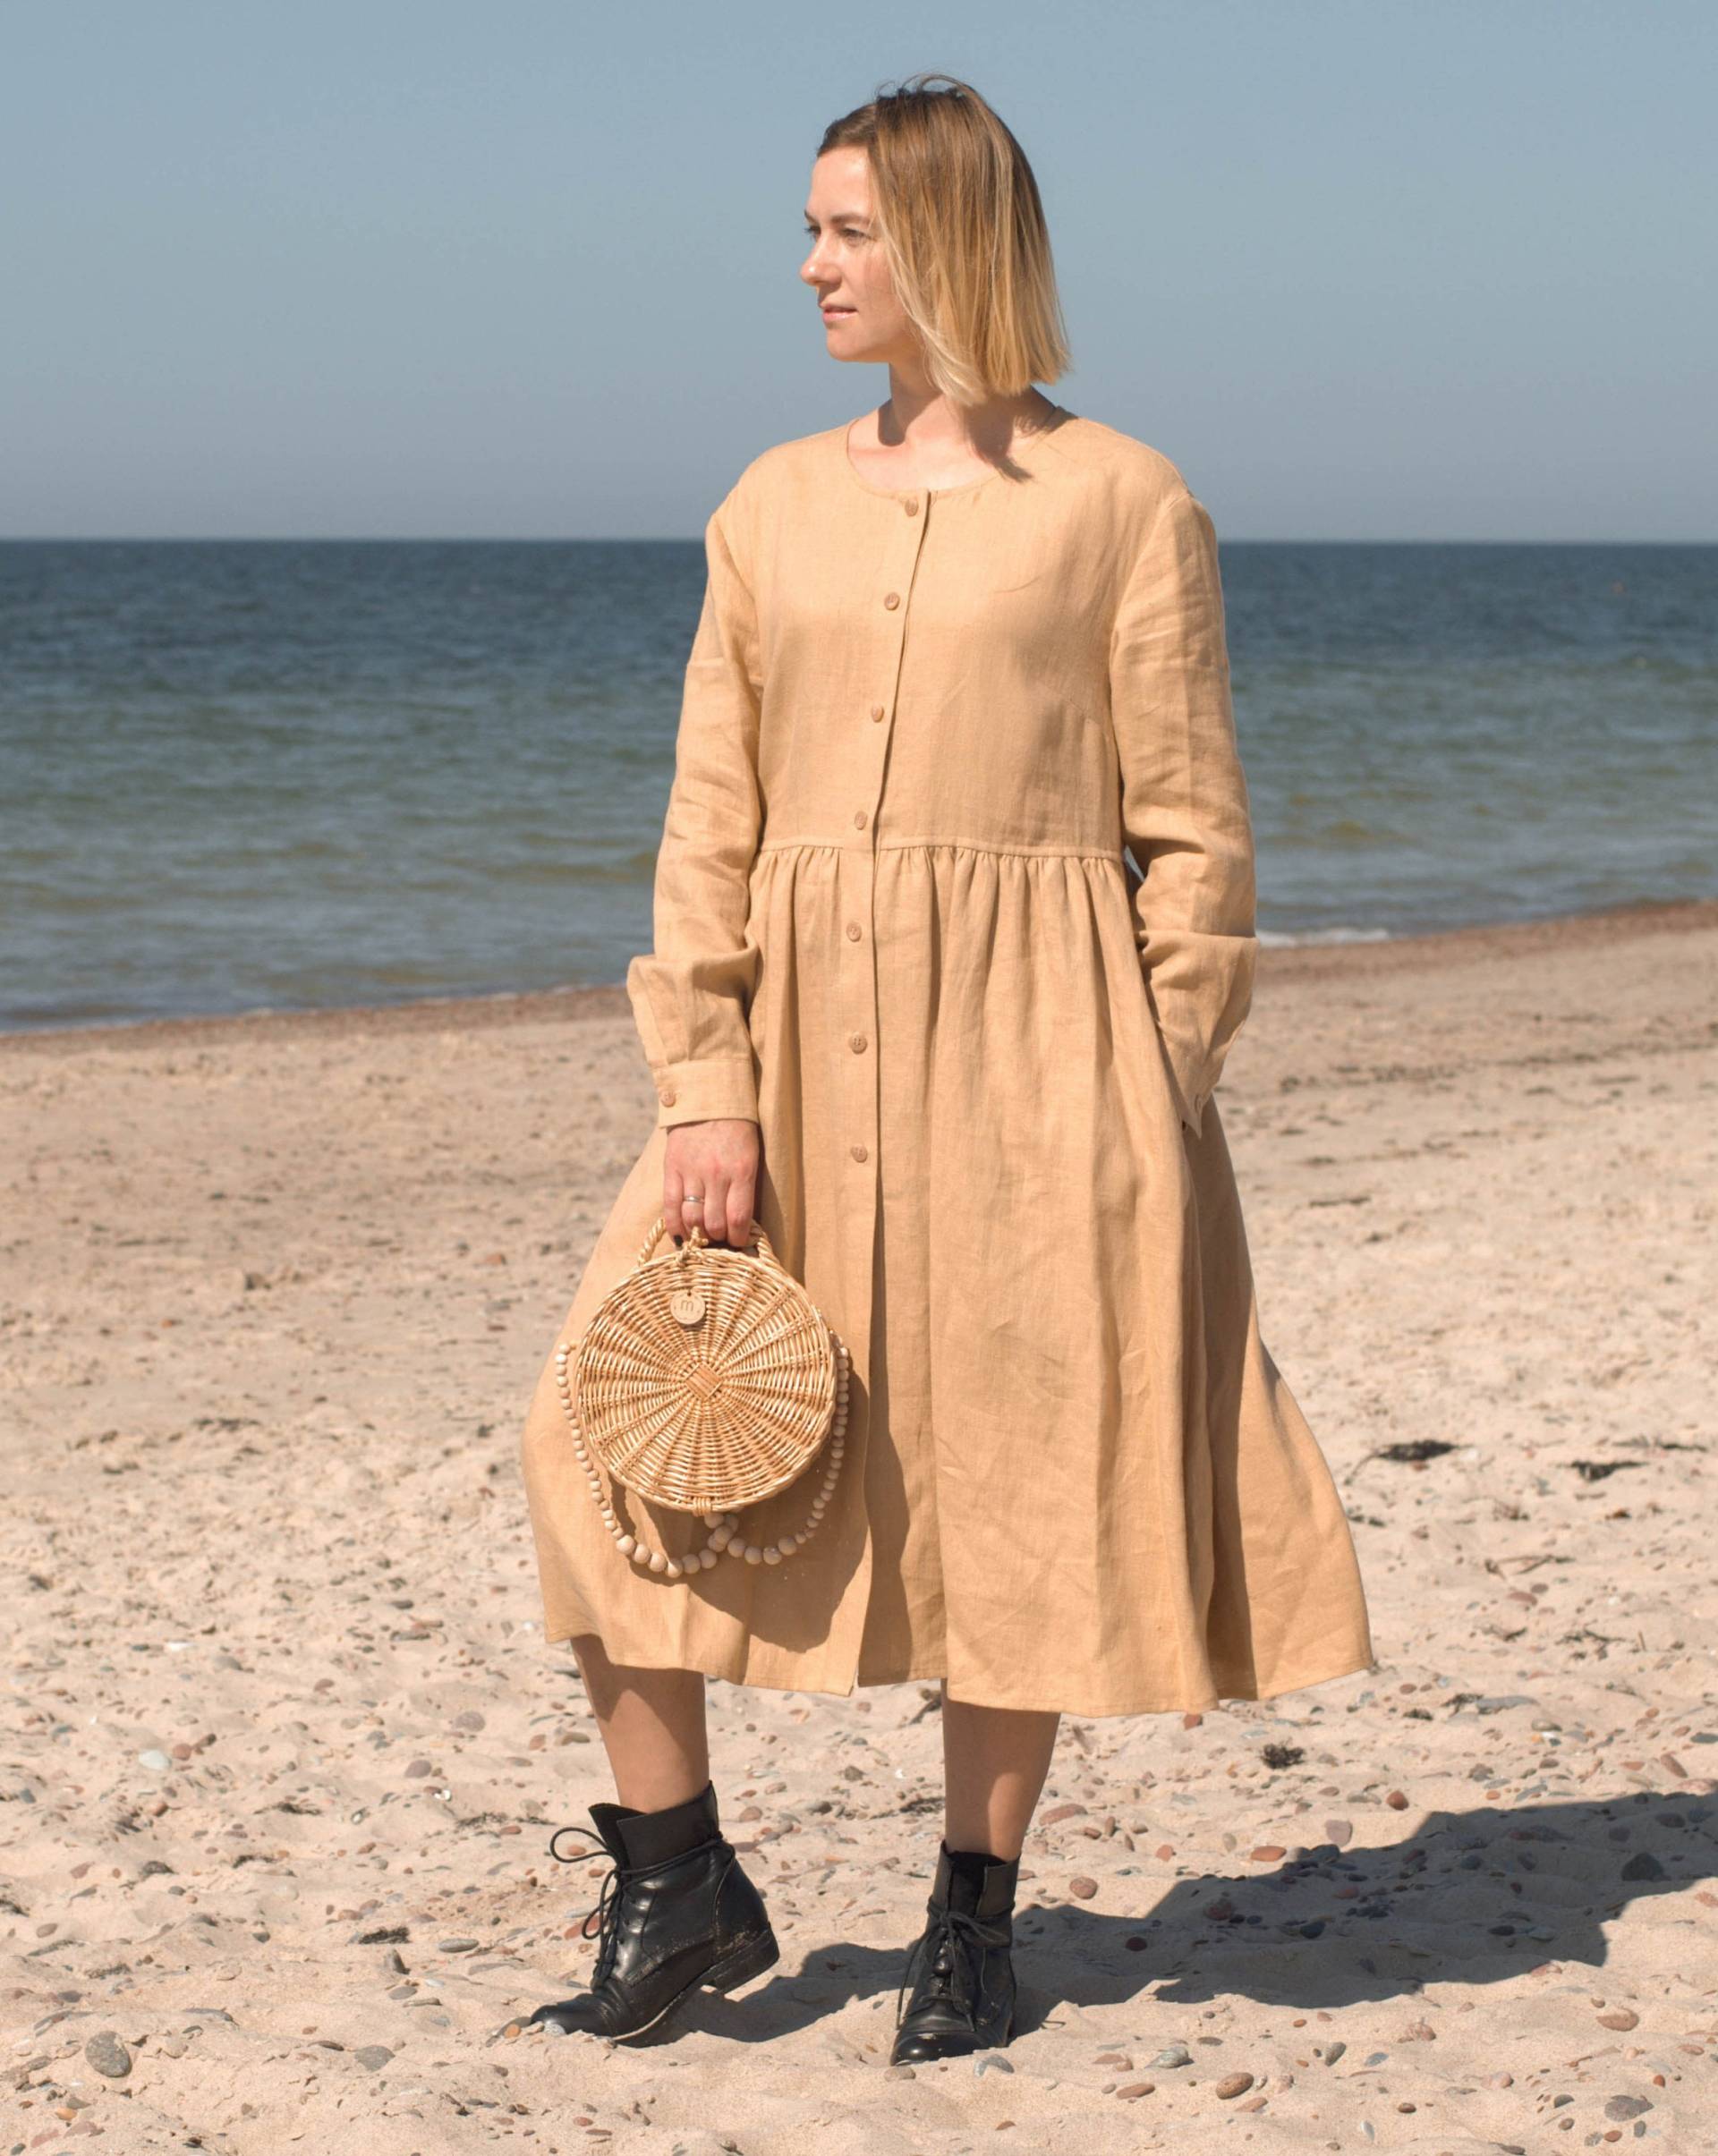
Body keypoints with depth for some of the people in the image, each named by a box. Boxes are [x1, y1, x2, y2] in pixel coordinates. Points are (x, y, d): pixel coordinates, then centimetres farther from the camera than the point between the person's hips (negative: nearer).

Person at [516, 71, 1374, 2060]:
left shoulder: (1122, 505, 0)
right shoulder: (774, 507, 11)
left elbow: (1193, 835, 0)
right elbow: (710, 822, 8)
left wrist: (1149, 1112, -5)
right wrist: (705, 1090, -3)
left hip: (1028, 1052, -4)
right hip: (800, 1035, 4)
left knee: (1017, 1483, 2)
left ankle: (973, 1917, 20)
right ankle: (680, 1888, 13)